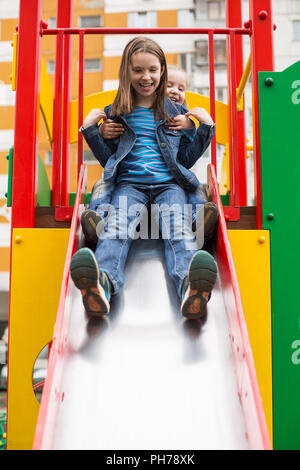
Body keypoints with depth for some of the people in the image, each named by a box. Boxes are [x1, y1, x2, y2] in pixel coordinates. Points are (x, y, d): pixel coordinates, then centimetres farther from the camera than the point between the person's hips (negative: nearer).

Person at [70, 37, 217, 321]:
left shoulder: (175, 112, 19)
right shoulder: (115, 113, 17)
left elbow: (186, 160, 18)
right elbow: (108, 160, 17)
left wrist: (206, 127, 7)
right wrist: (90, 129, 4)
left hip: (168, 184, 0)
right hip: (129, 183, 0)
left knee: (179, 227, -32)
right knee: (117, 225, -33)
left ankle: (191, 287, -61)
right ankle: (101, 284, -62)